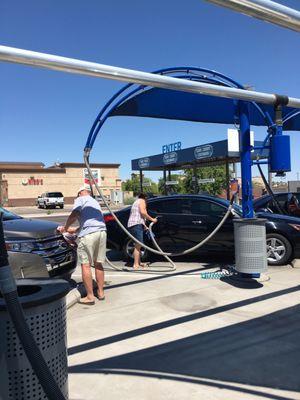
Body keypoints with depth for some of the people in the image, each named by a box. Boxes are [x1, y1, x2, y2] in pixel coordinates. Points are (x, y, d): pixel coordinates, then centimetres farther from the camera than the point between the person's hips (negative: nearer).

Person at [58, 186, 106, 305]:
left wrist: (65, 228, 7)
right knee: (98, 264, 16)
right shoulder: (95, 202, 30)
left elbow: (73, 215, -9)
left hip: (88, 234, -7)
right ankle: (101, 292, 22)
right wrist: (74, 230, 37)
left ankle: (90, 296, 1)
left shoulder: (80, 199, 6)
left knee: (86, 265, -1)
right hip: (102, 231, 8)